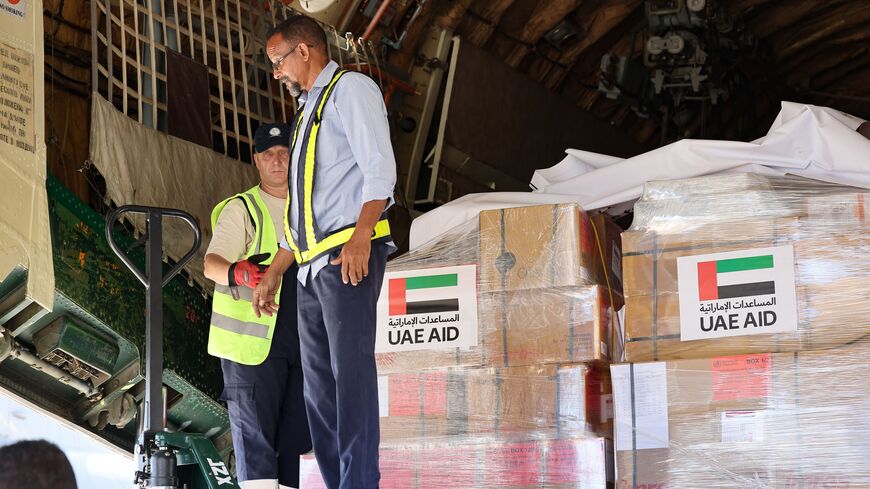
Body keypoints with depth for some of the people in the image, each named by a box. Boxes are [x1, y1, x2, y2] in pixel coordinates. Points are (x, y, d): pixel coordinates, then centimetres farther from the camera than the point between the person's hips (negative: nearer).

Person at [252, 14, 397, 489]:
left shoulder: (350, 88, 1)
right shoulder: (307, 111, 27)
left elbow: (379, 168, -13)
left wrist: (360, 236, -26)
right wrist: (272, 275, 27)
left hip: (349, 256, -9)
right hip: (311, 265, 9)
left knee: (350, 369, -15)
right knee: (319, 385, 5)